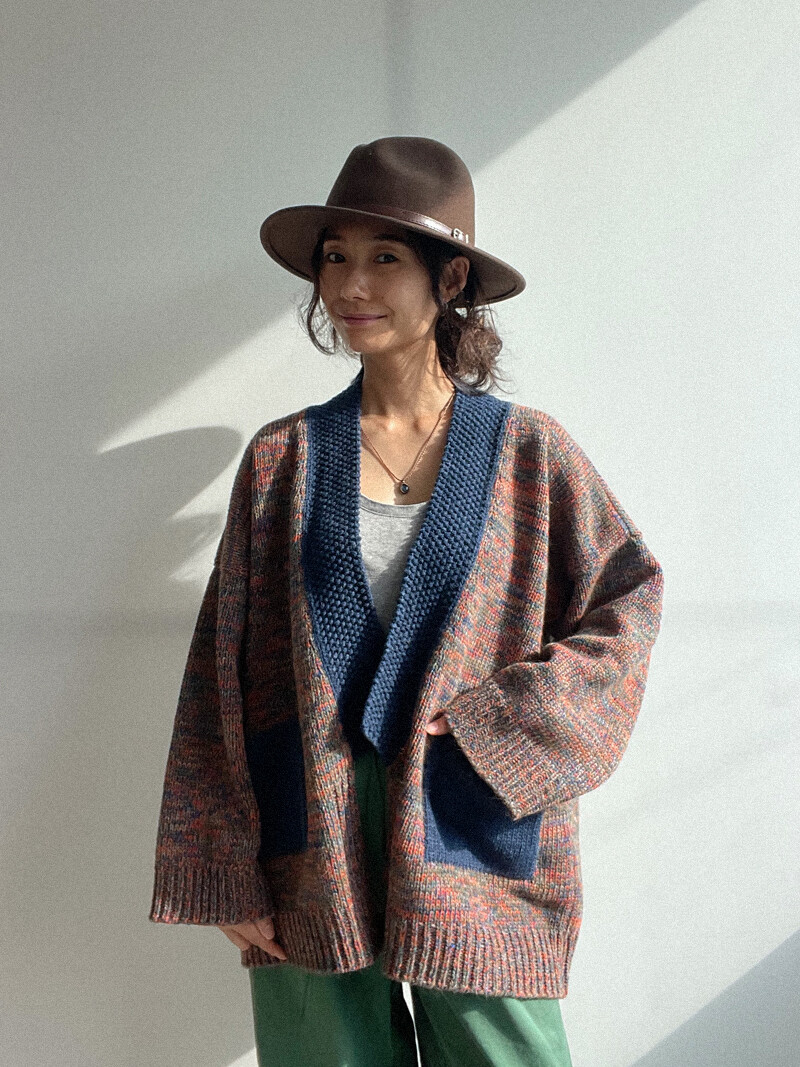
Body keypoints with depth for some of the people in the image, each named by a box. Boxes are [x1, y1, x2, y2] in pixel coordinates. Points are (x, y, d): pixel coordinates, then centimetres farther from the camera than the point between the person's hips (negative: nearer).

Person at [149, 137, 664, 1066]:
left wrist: (499, 717, -10)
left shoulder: (530, 451, 3)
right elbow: (226, 668, 3)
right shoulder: (283, 459, 5)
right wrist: (225, 870, -1)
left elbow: (629, 601, 2)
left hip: (476, 846, -1)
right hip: (314, 851, 1)